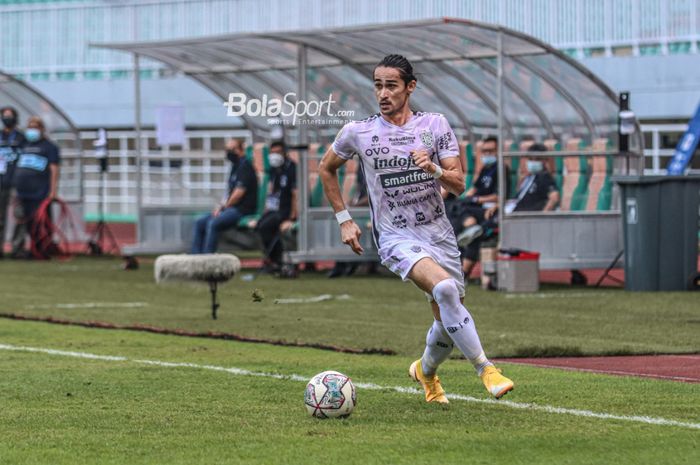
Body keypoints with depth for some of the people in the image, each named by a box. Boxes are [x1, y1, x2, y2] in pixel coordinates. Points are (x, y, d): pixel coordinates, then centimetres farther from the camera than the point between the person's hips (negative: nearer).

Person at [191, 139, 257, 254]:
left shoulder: (245, 166, -10)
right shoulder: (236, 166, 20)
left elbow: (239, 192, -17)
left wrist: (224, 206, -8)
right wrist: (222, 206, 6)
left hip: (242, 209, -10)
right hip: (231, 208, 10)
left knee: (213, 224, -29)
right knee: (199, 223, 1)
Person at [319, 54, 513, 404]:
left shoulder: (435, 125, -1)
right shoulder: (358, 132, -4)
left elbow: (458, 185, -3)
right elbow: (327, 168, 15)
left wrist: (433, 169, -24)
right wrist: (343, 220, 9)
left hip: (438, 233, 3)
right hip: (396, 237, -3)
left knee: (448, 320, 7)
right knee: (445, 287, -31)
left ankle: (426, 370, 41)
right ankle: (485, 369, -25)